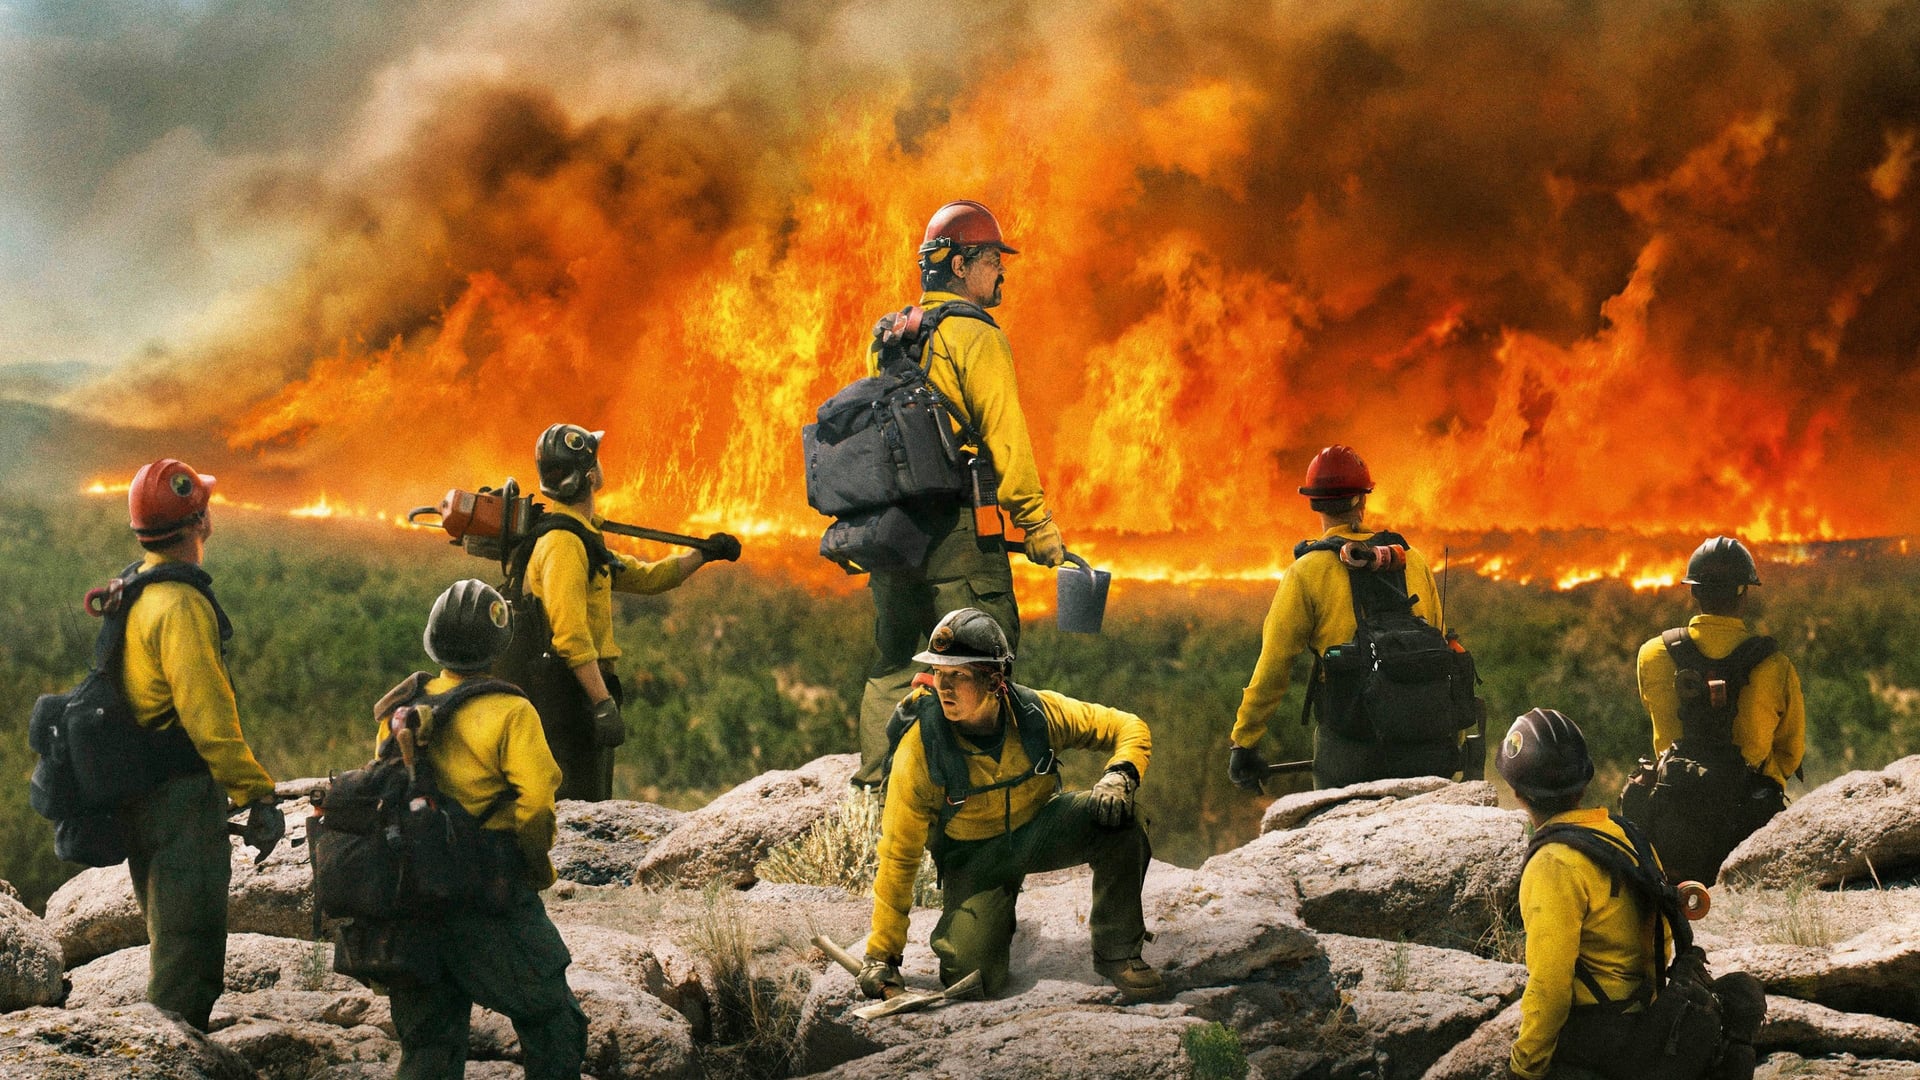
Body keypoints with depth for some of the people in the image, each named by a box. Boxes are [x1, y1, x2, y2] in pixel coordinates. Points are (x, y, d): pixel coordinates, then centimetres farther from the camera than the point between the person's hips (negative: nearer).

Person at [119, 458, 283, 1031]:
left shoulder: (135, 593, 13)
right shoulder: (181, 605, -19)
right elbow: (207, 715, -25)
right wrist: (257, 794, -23)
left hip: (144, 792, 10)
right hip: (183, 796, -10)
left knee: (175, 942, 19)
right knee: (188, 955, -6)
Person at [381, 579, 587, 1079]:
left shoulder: (402, 711, 6)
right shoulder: (510, 714, -12)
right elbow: (534, 806, -17)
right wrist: (538, 870, 2)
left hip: (416, 902, 6)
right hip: (491, 902, -6)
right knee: (554, 1024, 7)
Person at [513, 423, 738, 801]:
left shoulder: (582, 539, 17)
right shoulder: (563, 543, -17)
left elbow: (645, 577, 28)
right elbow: (570, 634, -25)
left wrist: (702, 554, 24)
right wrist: (603, 703, -27)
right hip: (566, 692, -11)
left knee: (593, 808, 15)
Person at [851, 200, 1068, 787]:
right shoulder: (976, 336, -8)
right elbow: (1005, 440, -13)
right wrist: (1038, 524, -10)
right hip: (957, 524, -7)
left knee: (892, 662, 14)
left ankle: (875, 783, 15)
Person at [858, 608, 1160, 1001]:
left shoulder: (1038, 712, -20)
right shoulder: (920, 749, -25)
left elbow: (1130, 728, -6)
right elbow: (898, 854, -17)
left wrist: (1120, 777, -30)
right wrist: (882, 954, -17)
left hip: (1039, 830, 2)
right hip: (974, 857, -1)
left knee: (1114, 820, -28)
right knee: (970, 975, -22)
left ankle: (1117, 951, -11)